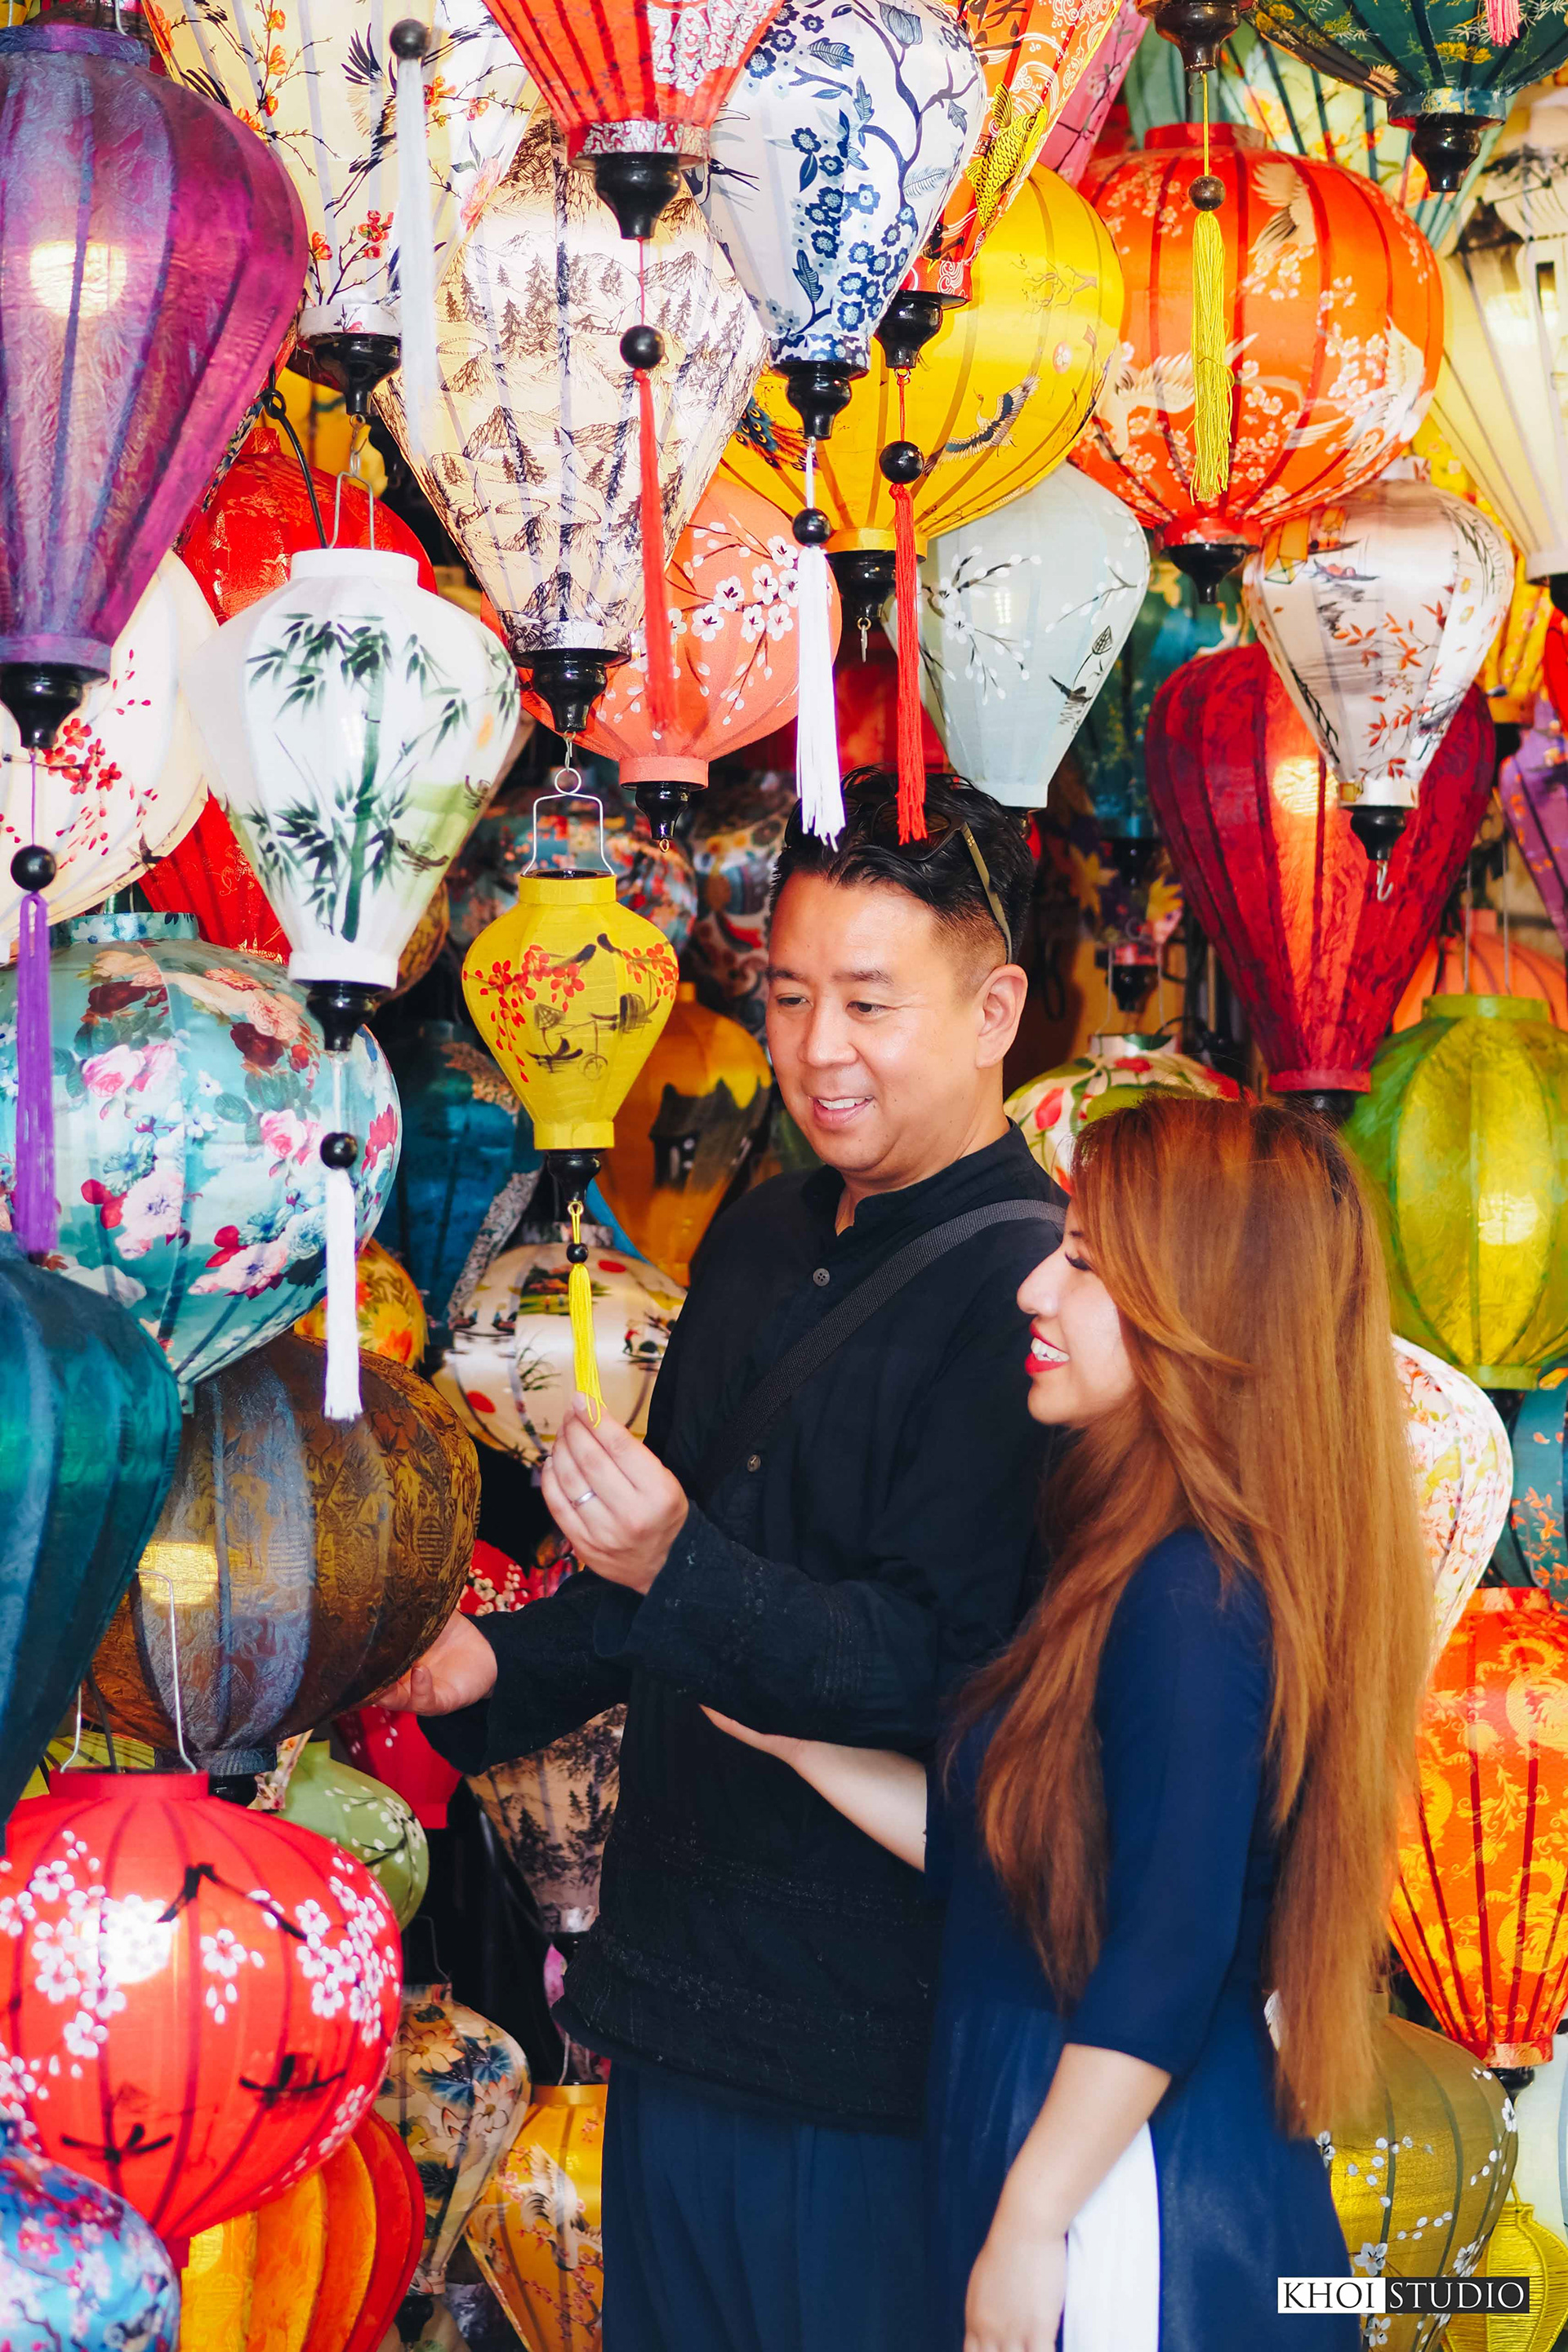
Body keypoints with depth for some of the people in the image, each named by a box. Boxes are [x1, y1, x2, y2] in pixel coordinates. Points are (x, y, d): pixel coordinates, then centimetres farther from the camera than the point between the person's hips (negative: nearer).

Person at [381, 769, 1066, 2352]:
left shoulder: (1032, 1299, -16)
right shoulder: (761, 1241, 11)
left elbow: (944, 1672, -23)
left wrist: (676, 1566, -32)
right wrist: (501, 1668, 13)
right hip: (675, 1988, 8)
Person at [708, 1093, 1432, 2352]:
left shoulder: (1189, 1605, -20)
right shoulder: (1158, 1574, 10)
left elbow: (1166, 1962, -21)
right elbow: (995, 1844, 14)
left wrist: (1028, 2228, -17)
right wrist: (784, 1729, 13)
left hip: (1135, 2203, -9)